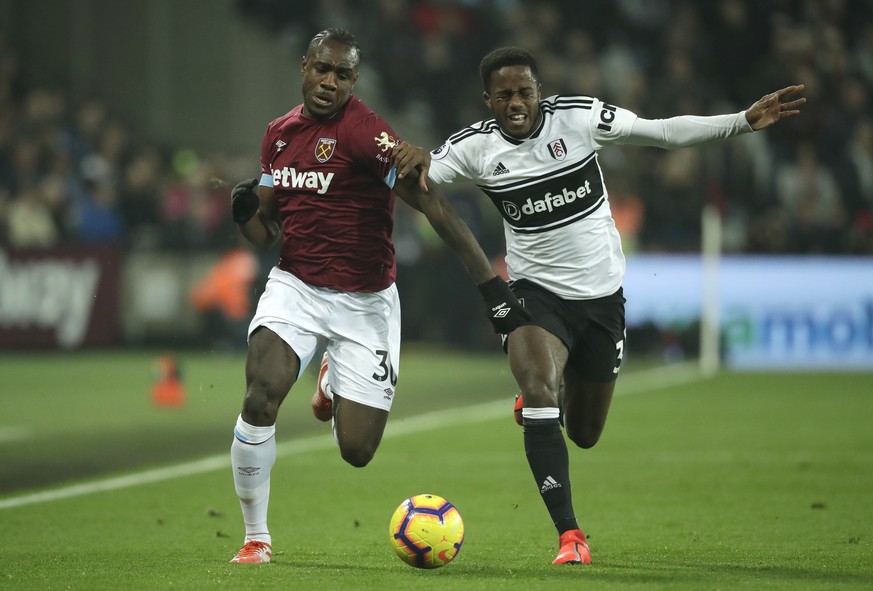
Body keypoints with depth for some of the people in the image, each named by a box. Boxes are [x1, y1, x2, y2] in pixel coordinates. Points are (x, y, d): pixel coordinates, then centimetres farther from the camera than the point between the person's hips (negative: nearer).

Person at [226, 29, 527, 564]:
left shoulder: (363, 131, -17)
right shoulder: (279, 134, 4)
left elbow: (433, 205, -22)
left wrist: (490, 281, -29)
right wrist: (246, 212, -11)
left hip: (364, 303, -3)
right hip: (295, 288, 4)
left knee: (357, 452, 0)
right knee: (260, 399, -23)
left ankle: (337, 387, 39)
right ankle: (257, 537, -4)